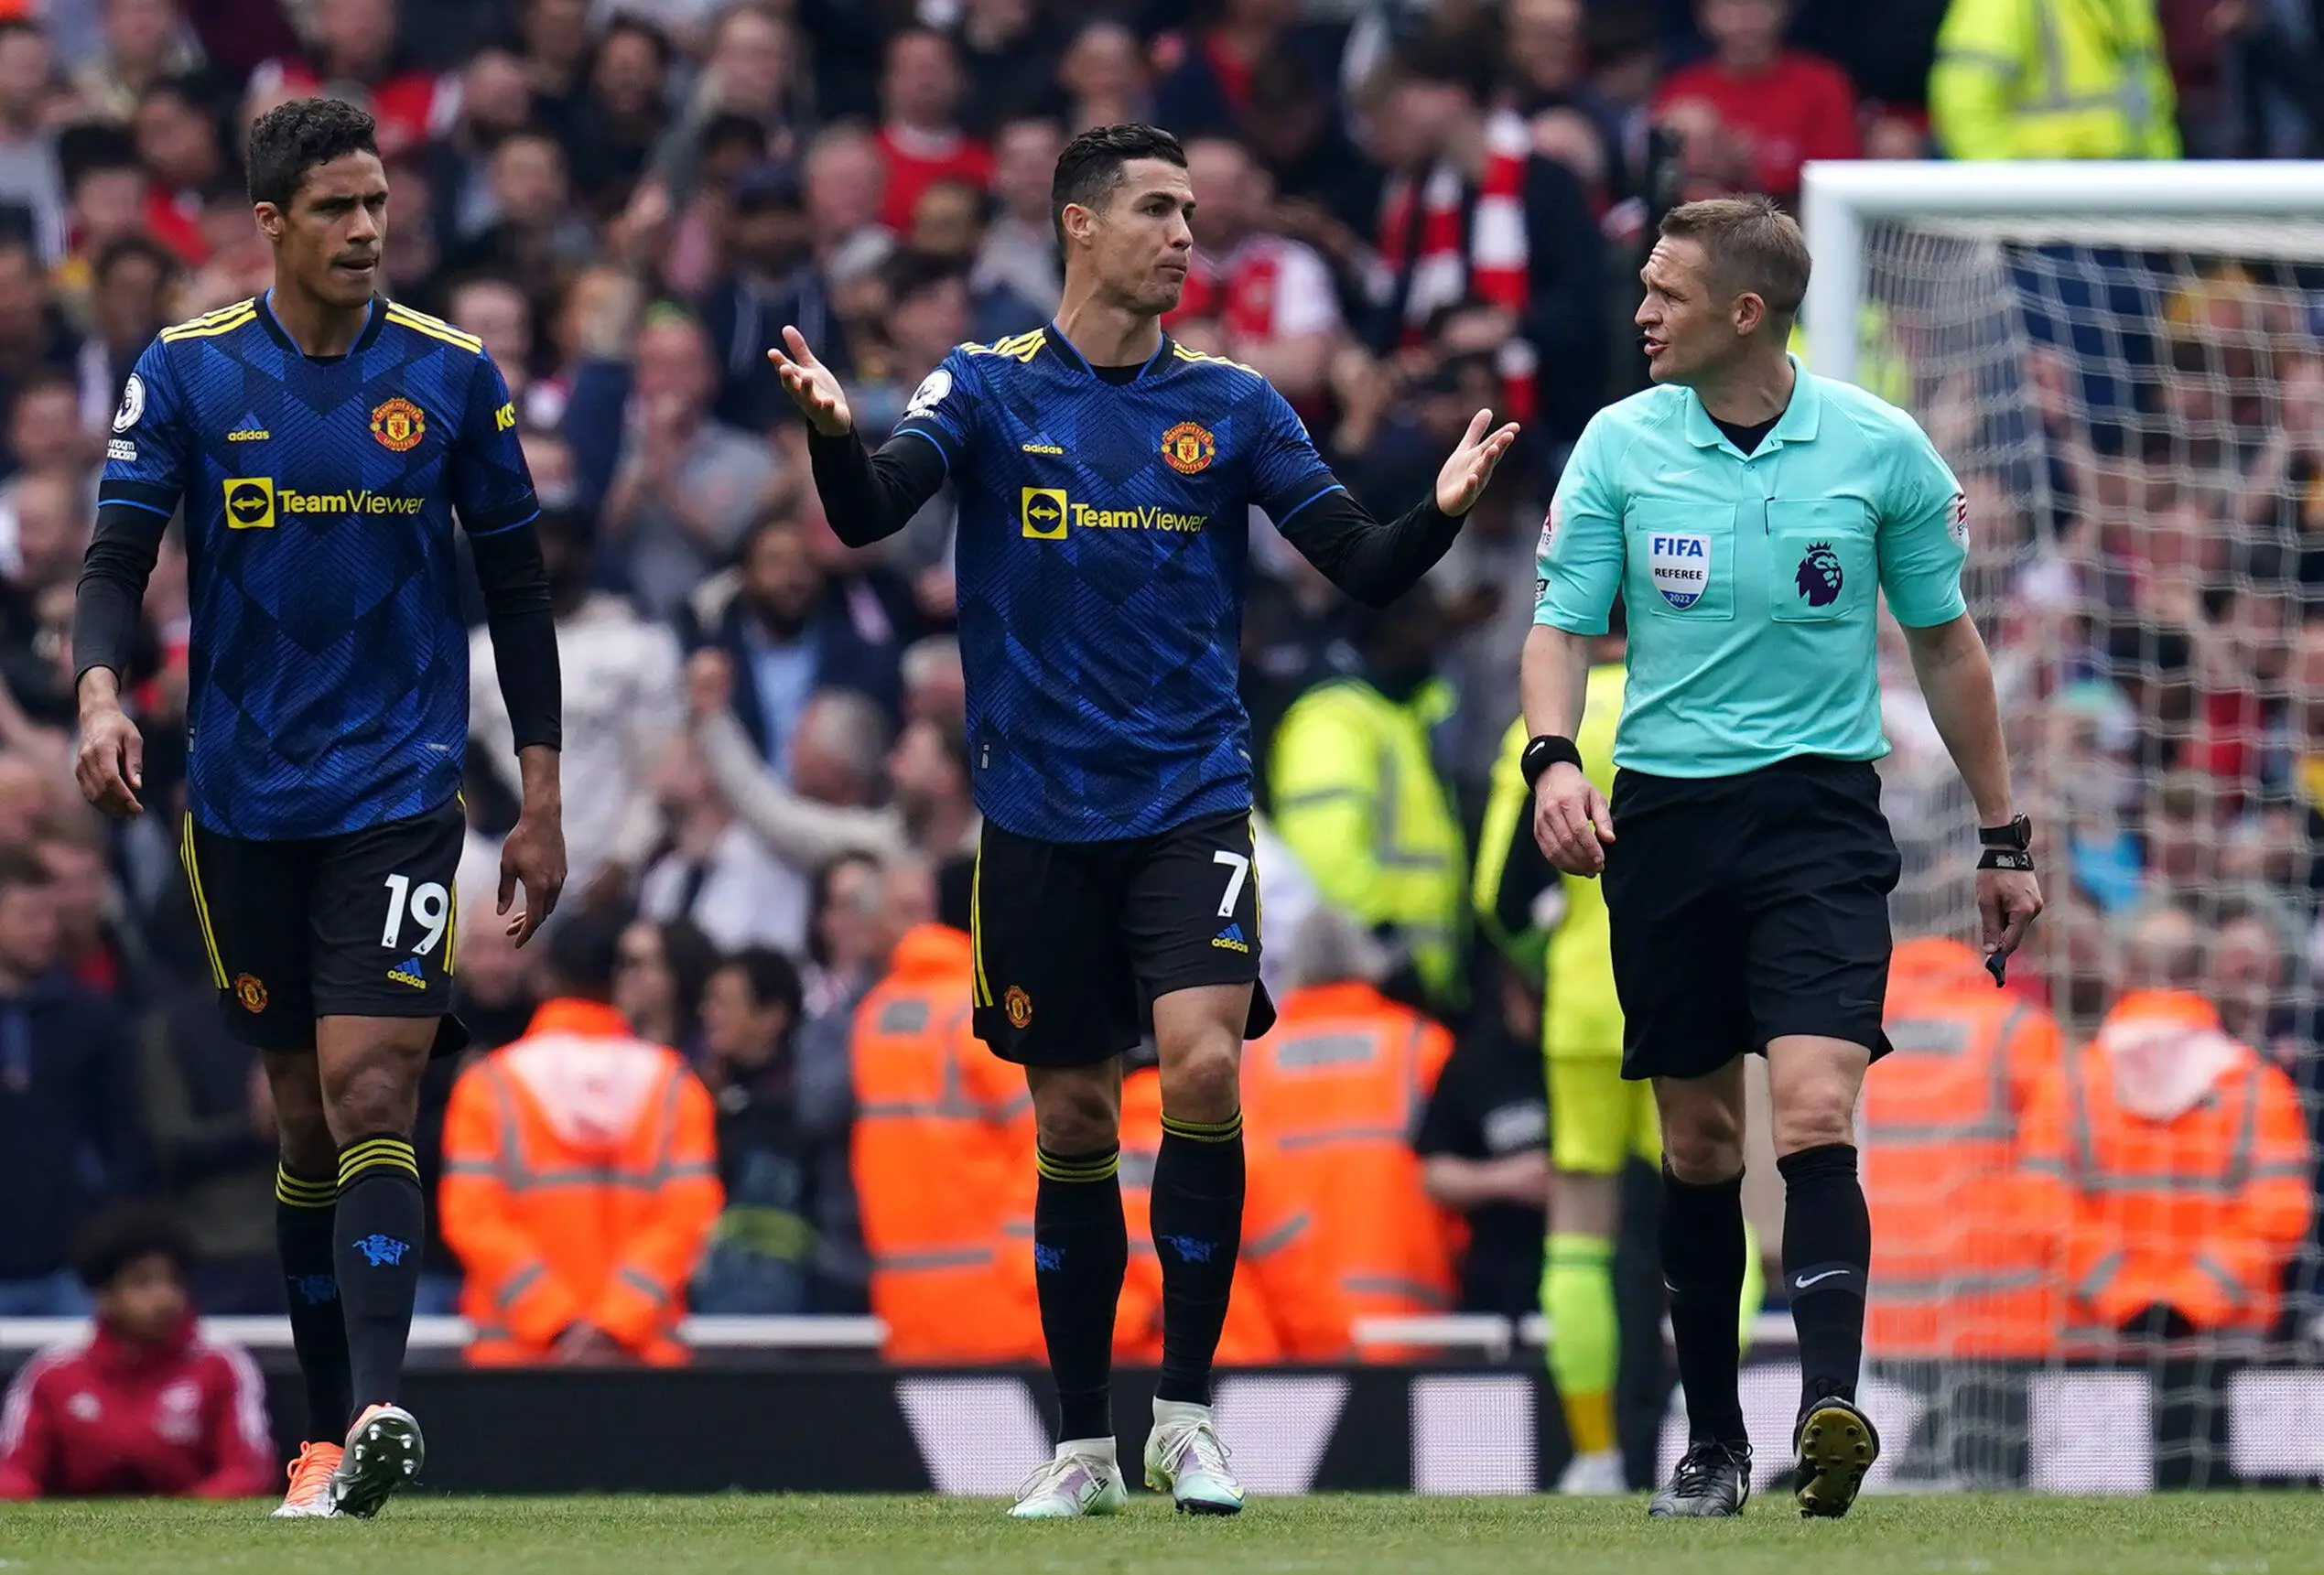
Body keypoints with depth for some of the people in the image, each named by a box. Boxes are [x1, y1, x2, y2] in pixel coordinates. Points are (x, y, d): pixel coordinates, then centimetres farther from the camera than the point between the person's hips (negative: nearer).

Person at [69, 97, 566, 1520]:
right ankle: (331, 1431, 18)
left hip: (400, 788, -2)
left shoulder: (453, 376, 1)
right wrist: (103, 693, -23)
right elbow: (118, 559, -2)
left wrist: (541, 801, 4)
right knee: (308, 1121, 9)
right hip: (246, 800, 2)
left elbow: (517, 588, 7)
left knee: (371, 1093, -17)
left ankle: (378, 1415, -29)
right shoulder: (187, 374, 1)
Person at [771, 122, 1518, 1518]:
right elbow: (869, 513, -15)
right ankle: (1085, 1446, 17)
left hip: (1192, 803, 0)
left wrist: (1441, 513, -19)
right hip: (1042, 816, 0)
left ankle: (1188, 1412, -6)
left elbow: (1367, 569, 3)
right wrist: (836, 432, -37)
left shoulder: (1229, 404, 4)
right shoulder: (991, 389, 1)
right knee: (1073, 1124, 5)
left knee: (1203, 1071, -19)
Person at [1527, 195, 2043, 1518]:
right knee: (1700, 1138, 7)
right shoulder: (1620, 445, 1)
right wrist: (1554, 756, -17)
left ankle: (1833, 1407, -31)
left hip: (1820, 811, -2)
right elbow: (1564, 625, 4)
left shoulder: (1880, 447, -2)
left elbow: (1947, 642, 8)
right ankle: (1713, 1443, 16)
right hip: (1665, 813, 2)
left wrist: (2004, 838, 10)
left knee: (1816, 1110, -19)